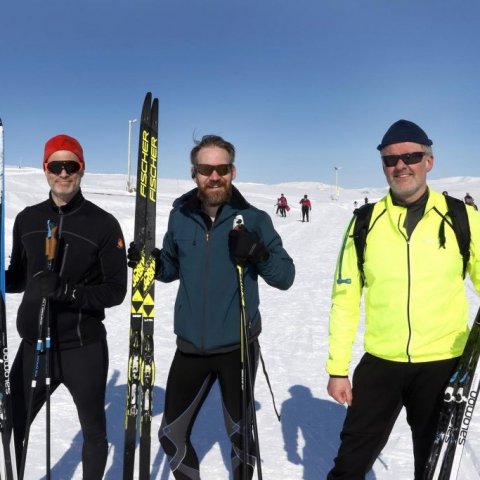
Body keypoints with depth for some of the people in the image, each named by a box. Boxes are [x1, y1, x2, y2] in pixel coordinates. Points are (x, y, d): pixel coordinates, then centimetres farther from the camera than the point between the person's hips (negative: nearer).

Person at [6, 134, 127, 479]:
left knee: (94, 430, 15)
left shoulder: (104, 224, -7)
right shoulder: (27, 220, 5)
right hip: (34, 345, 3)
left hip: (84, 348, -3)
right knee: (12, 428, 12)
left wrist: (66, 291, -22)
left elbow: (116, 290, -10)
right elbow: (18, 278, 15)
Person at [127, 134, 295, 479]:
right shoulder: (181, 216, 1)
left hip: (238, 345, -3)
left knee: (241, 434, 15)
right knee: (171, 435, 14)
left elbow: (285, 277, -6)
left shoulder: (253, 219, -7)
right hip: (190, 346, 3)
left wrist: (258, 253, -24)